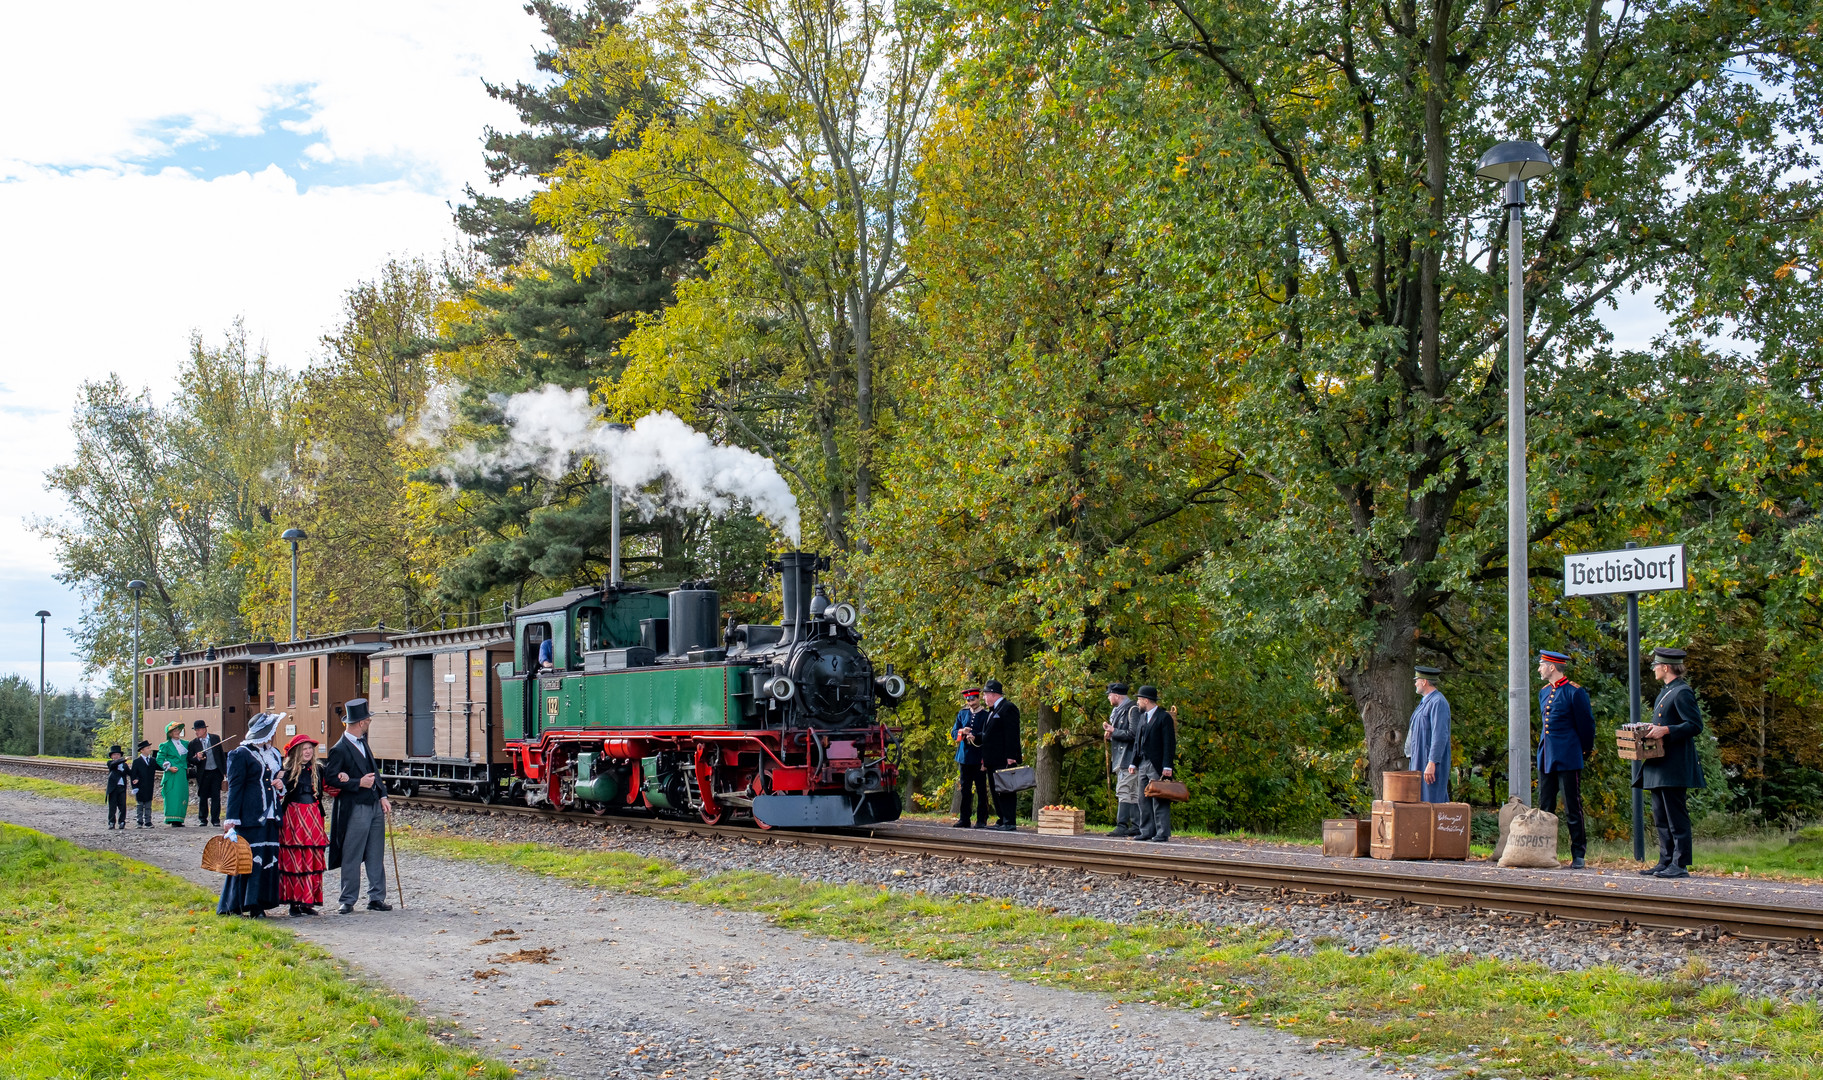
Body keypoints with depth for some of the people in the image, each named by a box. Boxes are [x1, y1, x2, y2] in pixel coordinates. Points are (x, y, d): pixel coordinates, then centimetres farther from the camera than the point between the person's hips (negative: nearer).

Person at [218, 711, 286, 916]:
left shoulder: (273, 754, 19)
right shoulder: (241, 754, -4)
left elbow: (280, 777, 31)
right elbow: (234, 788, -9)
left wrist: (281, 786, 6)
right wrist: (231, 819, -14)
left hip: (270, 817, 7)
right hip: (249, 818, -7)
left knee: (268, 858, 2)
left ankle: (258, 905, 5)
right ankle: (234, 906, -1)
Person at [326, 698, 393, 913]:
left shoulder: (362, 742, 13)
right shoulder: (339, 750, -14)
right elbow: (331, 778, -16)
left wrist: (382, 797, 10)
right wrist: (359, 783, -20)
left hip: (374, 806, 8)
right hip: (355, 809, -8)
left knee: (376, 856, 10)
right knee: (352, 857, 0)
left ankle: (376, 898, 16)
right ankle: (348, 901, 9)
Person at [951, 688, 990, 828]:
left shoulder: (986, 715, 0)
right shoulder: (962, 714, 12)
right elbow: (953, 733, 10)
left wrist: (976, 738, -19)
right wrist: (962, 732, -11)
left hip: (980, 758, -4)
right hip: (964, 756, 4)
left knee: (981, 790, -1)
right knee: (965, 789, 6)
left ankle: (981, 820, 2)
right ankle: (964, 819, 11)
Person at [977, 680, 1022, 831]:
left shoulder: (1008, 708, -10)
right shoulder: (992, 711, 21)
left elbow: (1012, 734, -16)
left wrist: (1011, 756, -21)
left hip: (1004, 760, -10)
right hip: (993, 761, 10)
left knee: (1006, 791, -8)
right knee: (995, 791, 11)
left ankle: (1010, 822, -6)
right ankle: (1001, 820, 16)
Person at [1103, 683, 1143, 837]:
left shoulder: (1132, 710, -11)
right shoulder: (1117, 711, 19)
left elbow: (1133, 734, -19)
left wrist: (1113, 731, -12)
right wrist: (1110, 735, 7)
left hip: (1129, 758, -10)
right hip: (1120, 758, 10)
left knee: (1124, 791, -13)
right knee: (1133, 793, 10)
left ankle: (1122, 825, -16)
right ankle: (1136, 826, 11)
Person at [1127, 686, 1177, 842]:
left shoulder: (1164, 717, -7)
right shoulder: (1143, 717, 18)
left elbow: (1169, 743, -11)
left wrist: (1167, 766, -16)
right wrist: (1134, 763, 15)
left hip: (1157, 766, -8)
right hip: (1143, 765, 8)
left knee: (1159, 800, -7)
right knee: (1144, 800, 7)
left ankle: (1162, 833, -5)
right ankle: (1147, 831, 12)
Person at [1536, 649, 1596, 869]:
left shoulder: (1575, 692, -10)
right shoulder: (1544, 691, 13)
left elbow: (1586, 724, -4)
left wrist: (1586, 750, 6)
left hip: (1568, 759, -7)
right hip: (1546, 758, 7)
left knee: (1573, 809, -2)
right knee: (1544, 809, 9)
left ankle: (1578, 856, 5)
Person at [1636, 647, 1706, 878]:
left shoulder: (1682, 692, -12)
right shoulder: (1665, 692, 19)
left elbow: (1695, 725, -18)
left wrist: (1666, 730, -25)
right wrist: (1653, 730, 14)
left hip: (1674, 766, -10)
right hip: (1659, 766, 11)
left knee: (1676, 816, -7)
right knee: (1661, 817, 12)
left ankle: (1680, 865, -5)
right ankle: (1666, 862, 17)